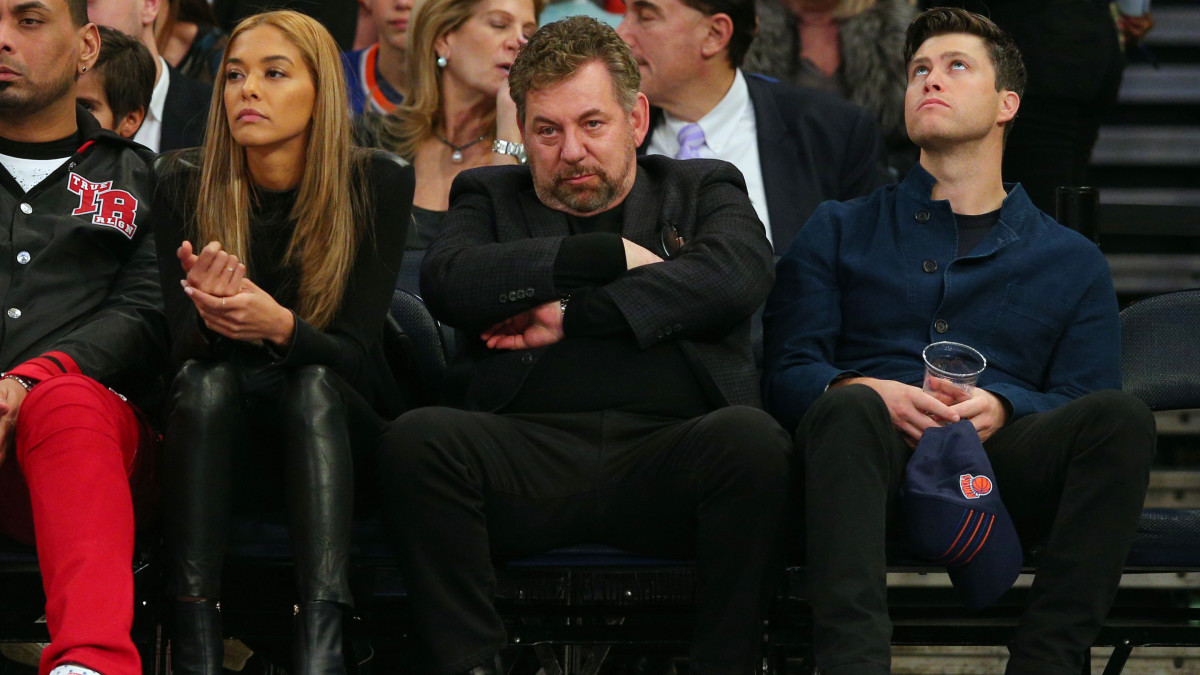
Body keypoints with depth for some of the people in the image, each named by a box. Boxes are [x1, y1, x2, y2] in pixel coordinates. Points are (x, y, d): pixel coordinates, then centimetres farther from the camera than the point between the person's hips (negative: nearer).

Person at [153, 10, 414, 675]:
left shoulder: (377, 183, -10)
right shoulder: (185, 185, -6)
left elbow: (355, 350, -15)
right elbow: (182, 348, -9)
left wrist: (280, 327, -37)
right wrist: (210, 319, -34)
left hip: (337, 425, -1)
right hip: (223, 439, 1)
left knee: (311, 384, -33)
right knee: (206, 379, -31)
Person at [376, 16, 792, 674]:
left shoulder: (704, 190, 23)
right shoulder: (489, 196, 25)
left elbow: (736, 276, -1)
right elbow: (446, 280, 2)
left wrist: (572, 316, -4)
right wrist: (608, 257, 1)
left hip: (663, 455, 0)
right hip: (526, 450, 1)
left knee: (751, 437, -34)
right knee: (415, 439, -30)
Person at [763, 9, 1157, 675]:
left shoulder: (1071, 261, 25)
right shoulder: (839, 232, 25)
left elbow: (1084, 400, 10)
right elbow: (787, 371, 11)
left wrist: (1001, 407, -13)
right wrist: (868, 392, -13)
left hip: (999, 461, 1)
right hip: (876, 461, -1)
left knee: (1122, 418, -29)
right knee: (847, 408, -36)